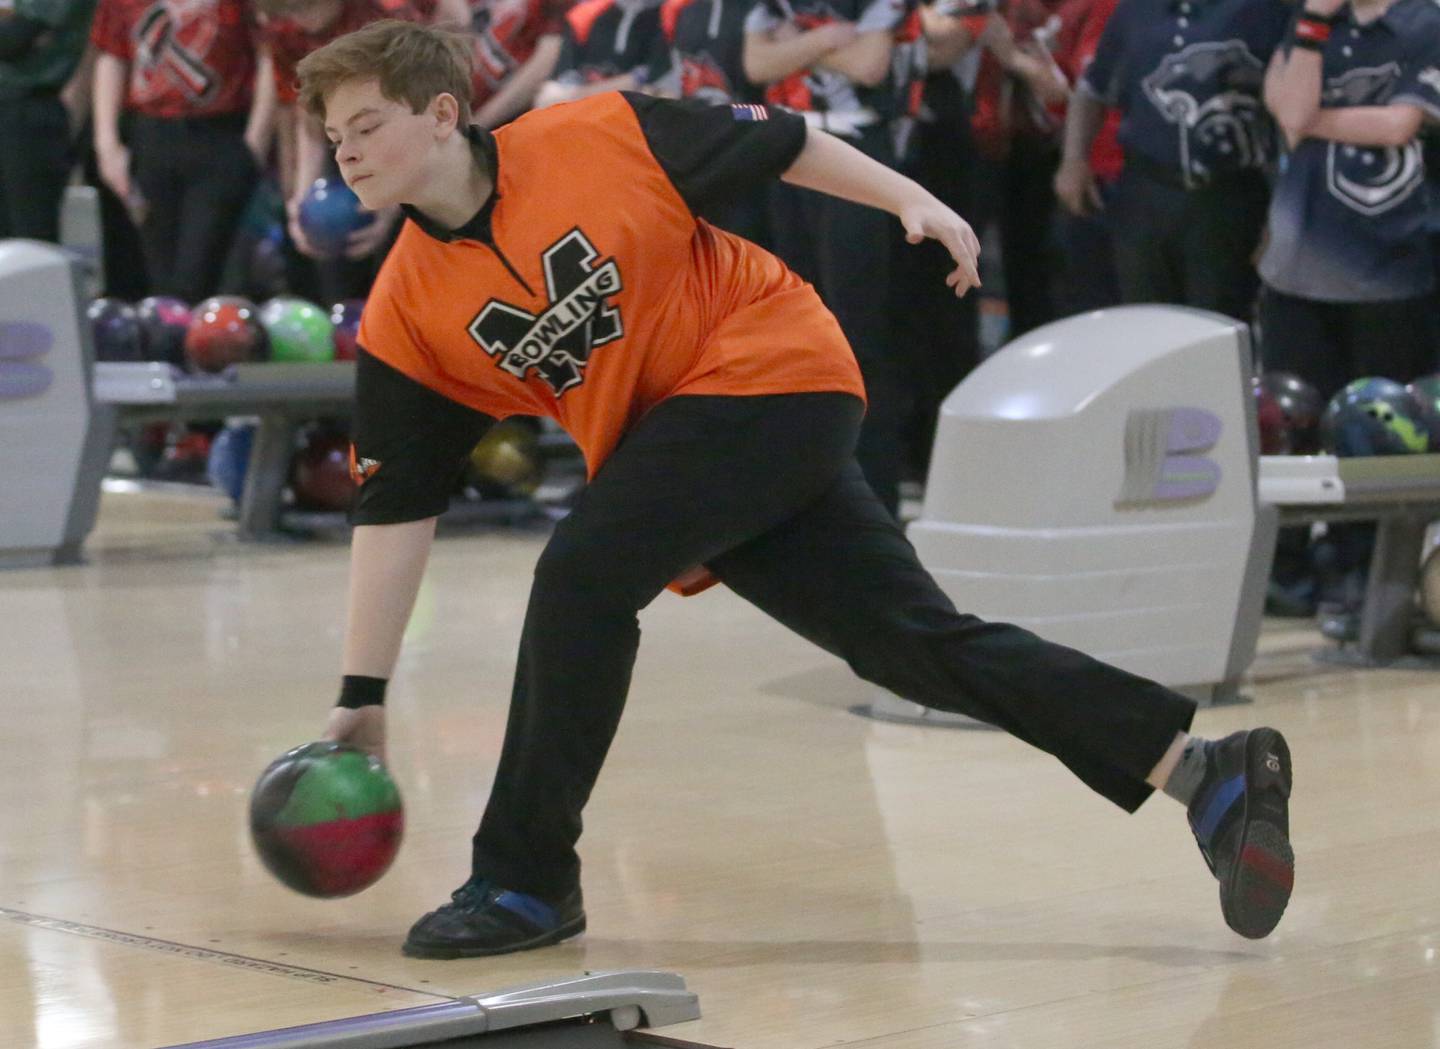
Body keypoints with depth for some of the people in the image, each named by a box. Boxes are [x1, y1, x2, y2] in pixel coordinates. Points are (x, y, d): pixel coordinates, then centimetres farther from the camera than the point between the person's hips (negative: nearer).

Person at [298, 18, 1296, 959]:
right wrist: (363, 696, -5)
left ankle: (526, 878, -7)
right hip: (670, 438, 5)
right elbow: (394, 513, -2)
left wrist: (912, 200, -4)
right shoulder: (403, 317, -3)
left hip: (770, 374, -5)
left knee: (583, 574, -21)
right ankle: (1210, 773, 10)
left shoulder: (595, 137, -14)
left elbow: (775, 143, -1)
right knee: (921, 642, 2)